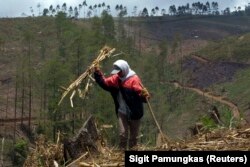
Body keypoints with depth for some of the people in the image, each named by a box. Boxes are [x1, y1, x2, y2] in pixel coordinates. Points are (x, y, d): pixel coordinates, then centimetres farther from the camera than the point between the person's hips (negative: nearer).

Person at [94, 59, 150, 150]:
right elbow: (104, 83, 8)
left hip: (134, 113, -4)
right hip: (122, 112, 4)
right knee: (122, 134, 5)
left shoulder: (134, 79, -18)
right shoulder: (116, 79, 2)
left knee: (134, 135, 12)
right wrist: (97, 73, -5)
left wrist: (144, 95, -50)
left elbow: (140, 91, -28)